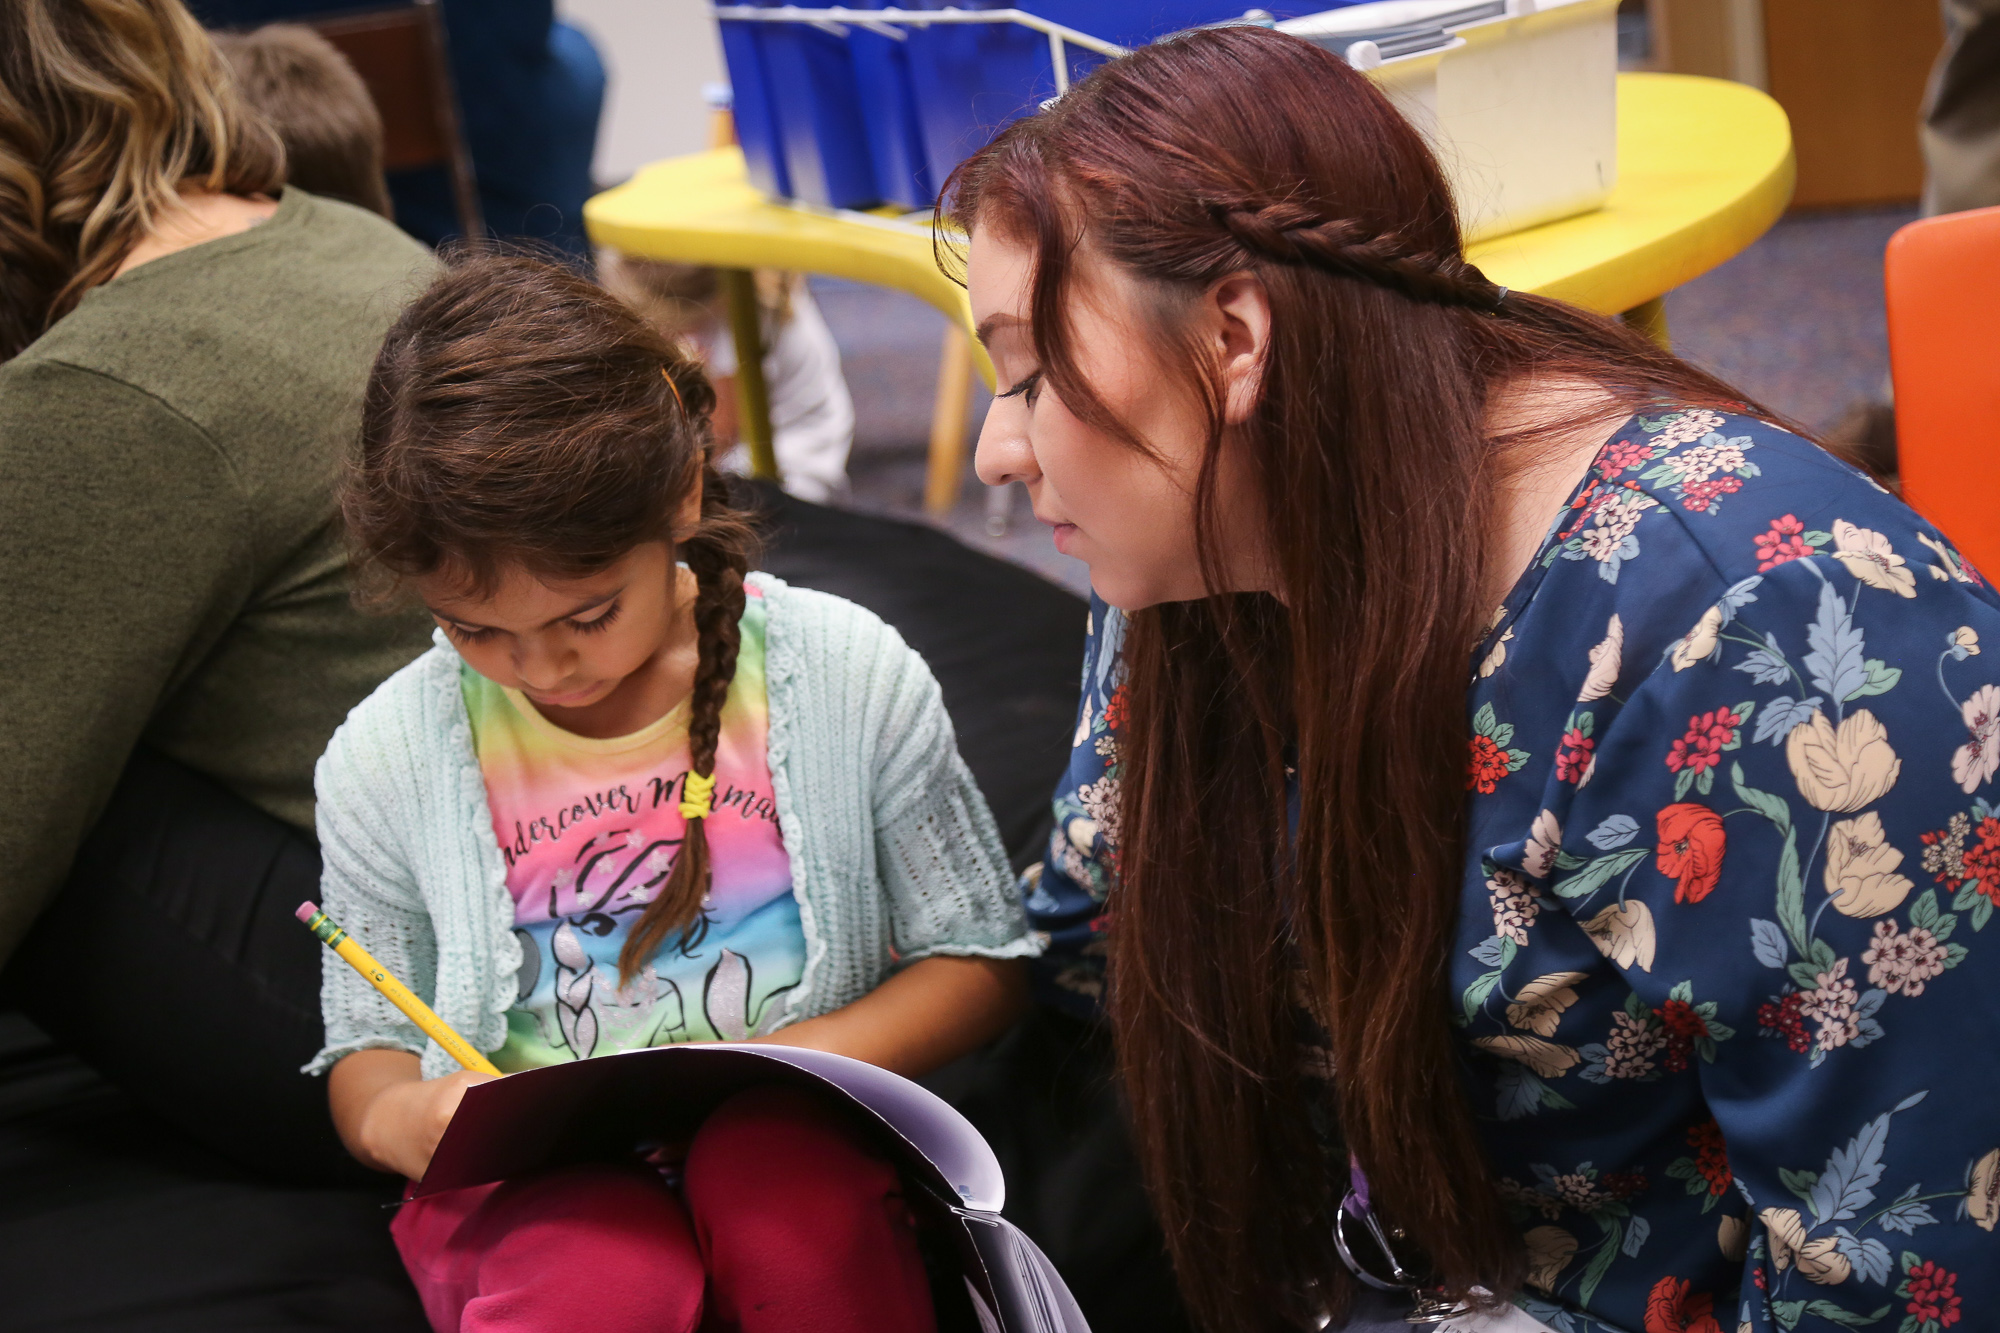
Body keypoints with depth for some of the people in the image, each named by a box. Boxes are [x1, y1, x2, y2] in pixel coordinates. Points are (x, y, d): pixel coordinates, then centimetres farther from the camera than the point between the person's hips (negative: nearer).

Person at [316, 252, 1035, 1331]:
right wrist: (399, 1121, -15)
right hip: (536, 1186, -1)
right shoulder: (386, 759, -1)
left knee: (772, 1172, -34)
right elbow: (366, 1049, 11)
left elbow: (979, 958, 4)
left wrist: (794, 1061, -14)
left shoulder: (847, 674, -4)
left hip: (797, 1136, 2)